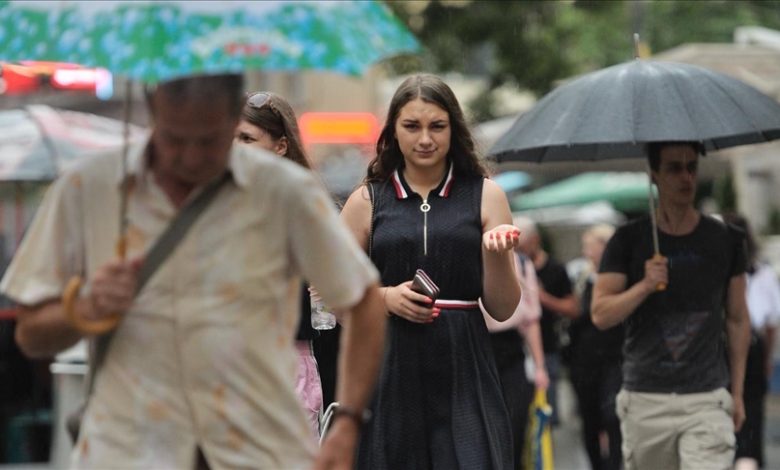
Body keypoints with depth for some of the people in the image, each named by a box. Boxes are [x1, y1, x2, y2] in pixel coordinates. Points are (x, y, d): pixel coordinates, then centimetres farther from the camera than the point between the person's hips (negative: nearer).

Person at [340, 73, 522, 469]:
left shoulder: (484, 195, 7)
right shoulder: (367, 201, 8)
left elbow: (503, 310, 6)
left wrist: (497, 254, -12)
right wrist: (386, 297, -7)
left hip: (463, 371, 0)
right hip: (391, 374, 1)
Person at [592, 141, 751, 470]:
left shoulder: (726, 241, 6)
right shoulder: (628, 240, 2)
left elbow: (737, 320, 12)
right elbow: (600, 315, -3)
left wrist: (737, 392, 10)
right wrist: (644, 286, -19)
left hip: (707, 400, 0)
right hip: (645, 401, 1)